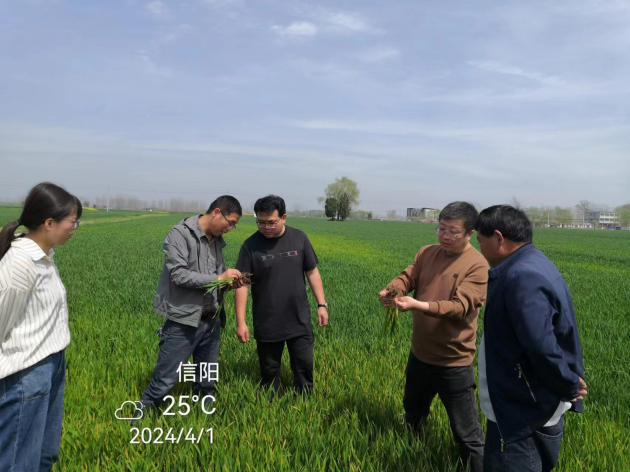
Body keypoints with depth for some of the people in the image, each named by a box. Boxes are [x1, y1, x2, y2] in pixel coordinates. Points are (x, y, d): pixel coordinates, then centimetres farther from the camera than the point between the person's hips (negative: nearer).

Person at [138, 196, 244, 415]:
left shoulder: (216, 240, 10)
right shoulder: (181, 234, -12)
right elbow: (179, 275, -21)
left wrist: (229, 281, -3)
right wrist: (219, 278, -19)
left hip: (211, 322, 7)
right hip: (183, 323, -6)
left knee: (207, 382, 18)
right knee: (165, 380, 2)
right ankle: (139, 418, 21)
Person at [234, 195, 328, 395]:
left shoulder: (299, 238, -3)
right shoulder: (251, 245, -9)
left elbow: (312, 273, 6)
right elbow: (242, 285, -8)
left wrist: (321, 304, 2)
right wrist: (240, 322, -12)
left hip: (299, 321, 1)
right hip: (267, 324, -1)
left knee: (304, 366, 8)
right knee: (269, 371, 13)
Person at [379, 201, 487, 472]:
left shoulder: (478, 265, -18)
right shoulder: (427, 253, 1)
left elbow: (460, 306, -27)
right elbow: (407, 277, -6)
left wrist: (419, 305, -41)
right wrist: (392, 290, -30)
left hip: (453, 363, -6)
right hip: (419, 354, 7)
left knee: (467, 435, 4)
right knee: (412, 413, 30)